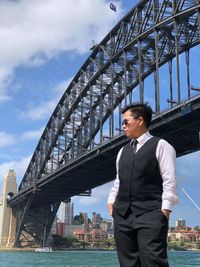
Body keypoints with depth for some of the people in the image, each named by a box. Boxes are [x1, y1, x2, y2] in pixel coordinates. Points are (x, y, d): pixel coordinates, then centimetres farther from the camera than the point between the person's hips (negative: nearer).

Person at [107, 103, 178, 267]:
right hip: (123, 214, 6)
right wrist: (111, 201, 12)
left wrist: (166, 208, -12)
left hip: (151, 213, -6)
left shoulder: (161, 145, 2)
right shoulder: (123, 151, 21)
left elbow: (169, 179, -5)